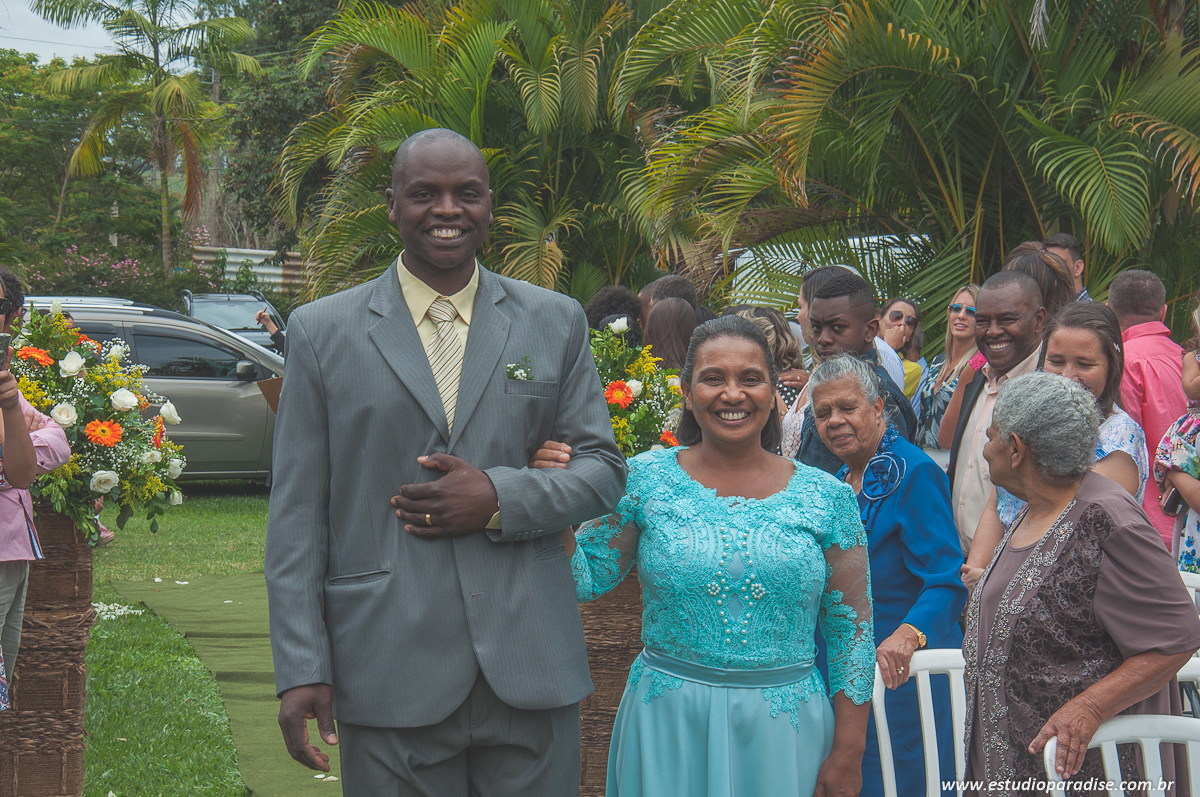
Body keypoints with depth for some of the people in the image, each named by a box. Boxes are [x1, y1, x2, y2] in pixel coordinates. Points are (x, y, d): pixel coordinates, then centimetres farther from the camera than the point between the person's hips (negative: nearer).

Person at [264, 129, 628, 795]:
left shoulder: (555, 322, 9)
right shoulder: (322, 332, 4)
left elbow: (604, 471, 8)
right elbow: (297, 513, 2)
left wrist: (500, 499, -11)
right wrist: (301, 668, -5)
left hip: (530, 668, 2)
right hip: (390, 680, -1)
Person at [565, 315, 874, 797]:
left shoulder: (827, 499, -1)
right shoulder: (645, 481, -1)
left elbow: (851, 631, 1)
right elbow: (586, 581, -1)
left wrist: (848, 752, -2)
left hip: (784, 735, 0)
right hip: (666, 727, 0)